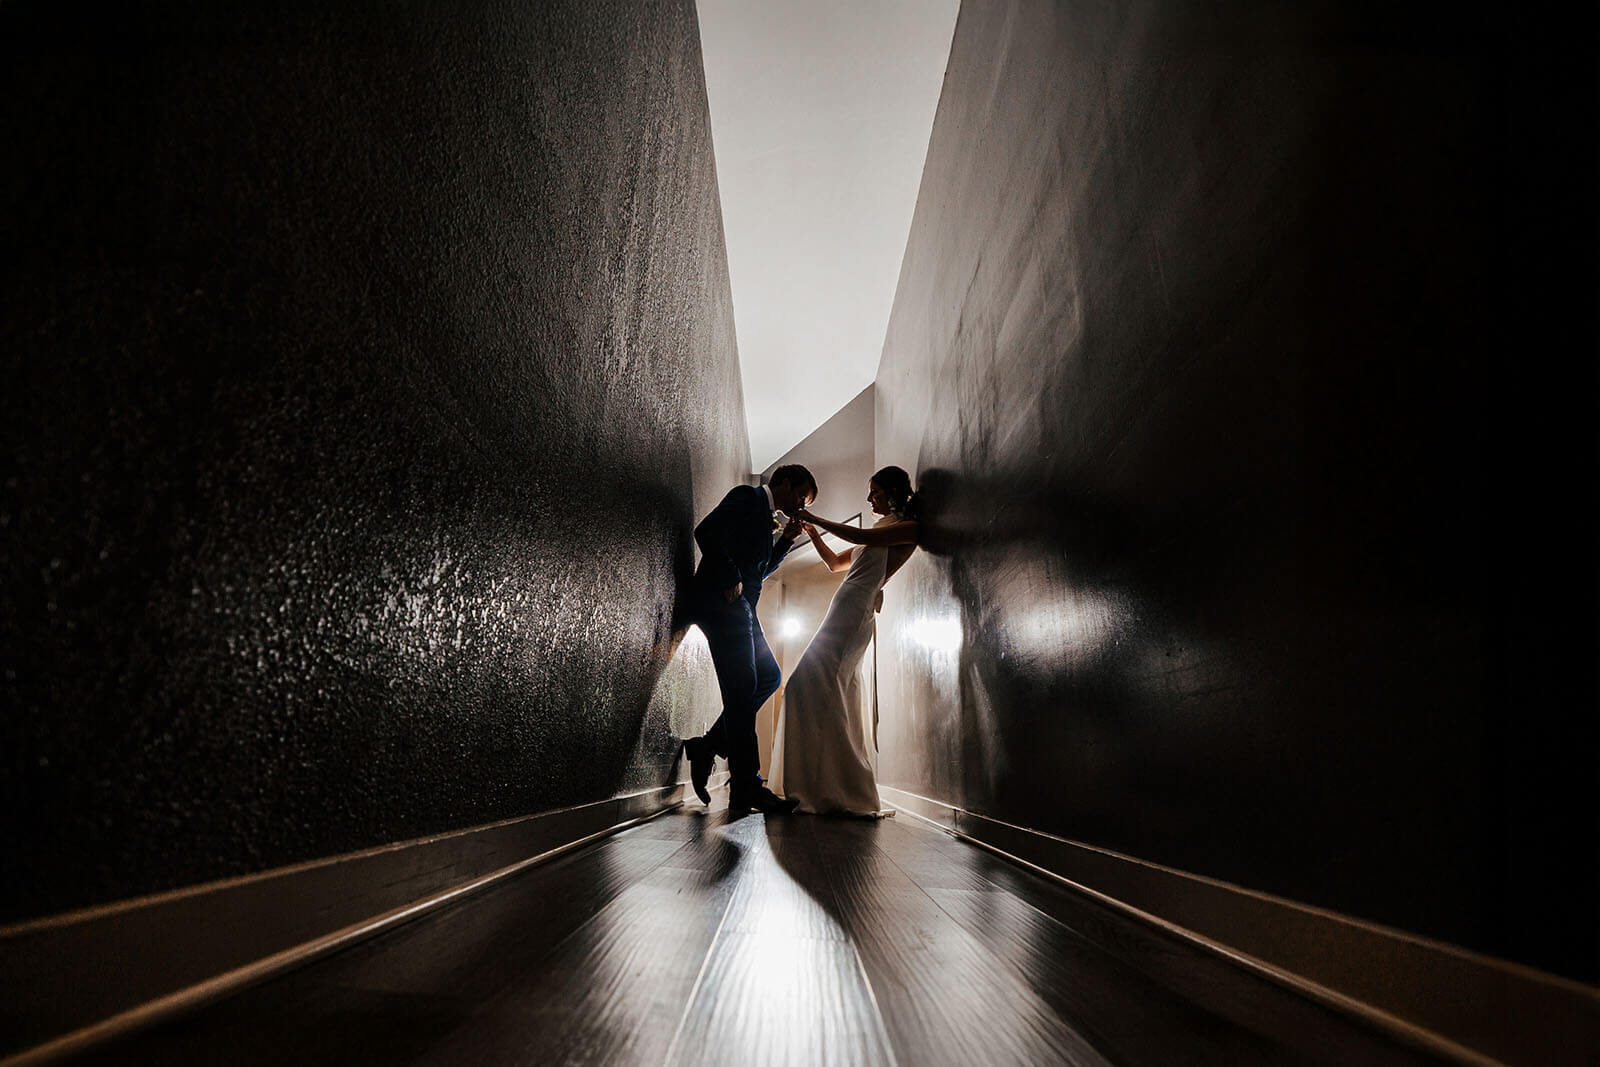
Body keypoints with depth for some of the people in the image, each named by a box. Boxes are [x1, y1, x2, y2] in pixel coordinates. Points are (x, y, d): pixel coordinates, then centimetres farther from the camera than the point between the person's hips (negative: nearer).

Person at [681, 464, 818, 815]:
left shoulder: (767, 516, 24)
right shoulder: (747, 497, -4)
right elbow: (706, 532, -18)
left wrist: (786, 537, 15)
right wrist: (731, 579, -15)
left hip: (740, 606, 10)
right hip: (722, 601, -10)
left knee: (768, 676, 9)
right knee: (741, 688, -12)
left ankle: (707, 747, 11)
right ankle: (746, 787, -10)